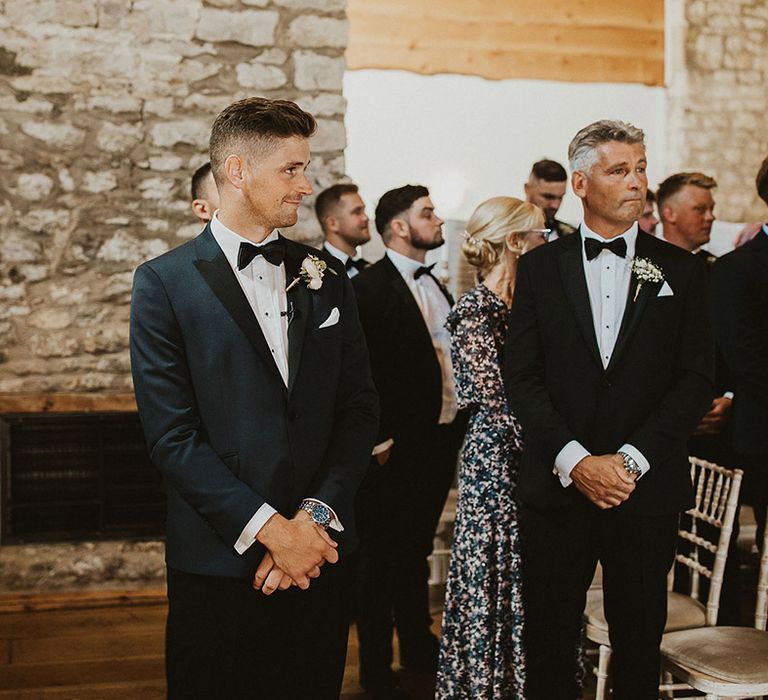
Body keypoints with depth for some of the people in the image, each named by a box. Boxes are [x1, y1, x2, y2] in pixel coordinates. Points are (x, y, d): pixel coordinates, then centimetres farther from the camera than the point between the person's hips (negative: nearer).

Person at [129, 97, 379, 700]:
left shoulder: (325, 277, 9)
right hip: (218, 564, -3)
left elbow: (359, 408, 5)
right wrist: (270, 529, -14)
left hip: (321, 554, 4)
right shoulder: (166, 283, -3)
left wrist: (316, 515, -8)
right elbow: (172, 435, -10)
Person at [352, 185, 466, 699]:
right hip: (398, 447, -8)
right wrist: (381, 440, -19)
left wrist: (456, 424, 9)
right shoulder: (370, 287, -14)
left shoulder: (433, 286, 13)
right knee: (382, 559, 5)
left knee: (416, 551, 21)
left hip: (441, 440, 8)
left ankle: (419, 647, 37)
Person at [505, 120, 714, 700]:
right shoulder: (540, 267, 5)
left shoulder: (682, 271, 5)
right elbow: (523, 376, -1)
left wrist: (631, 458, -12)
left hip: (646, 491, 0)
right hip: (557, 487, 0)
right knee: (549, 642, 7)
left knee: (640, 642, 9)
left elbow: (696, 381, -1)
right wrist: (575, 460, -12)